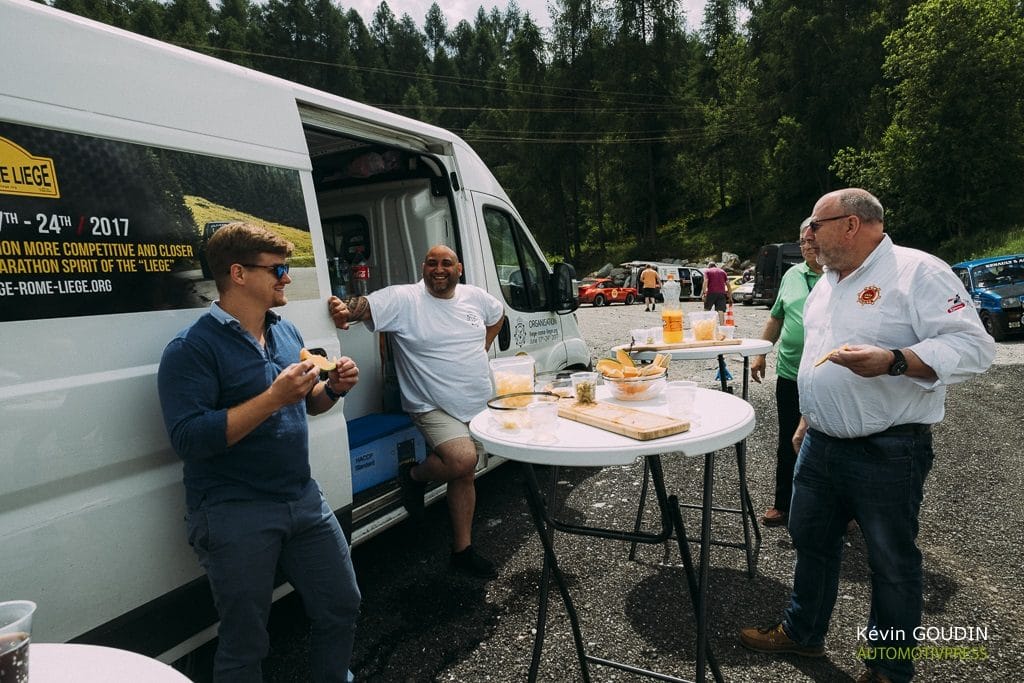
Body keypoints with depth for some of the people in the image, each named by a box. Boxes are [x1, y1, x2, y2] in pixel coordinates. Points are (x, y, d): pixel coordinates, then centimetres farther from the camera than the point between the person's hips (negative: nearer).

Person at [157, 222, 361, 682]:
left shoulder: (287, 332, 8)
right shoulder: (191, 349, -14)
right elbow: (189, 440, -22)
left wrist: (333, 389, -3)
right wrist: (273, 397, -27)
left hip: (304, 499, 7)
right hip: (234, 514, -6)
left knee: (342, 608, 17)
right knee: (245, 645, 10)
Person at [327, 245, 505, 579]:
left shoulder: (474, 297, 4)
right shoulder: (402, 298, -12)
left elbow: (498, 315, 24)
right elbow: (366, 305, -27)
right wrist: (344, 308, -49)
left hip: (479, 402, 6)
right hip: (435, 408, -6)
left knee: (464, 472, 12)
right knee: (463, 459, -28)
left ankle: (463, 550, 25)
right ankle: (414, 475, 5)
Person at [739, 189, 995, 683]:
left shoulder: (917, 272, -14)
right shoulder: (826, 282, 11)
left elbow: (973, 346, -21)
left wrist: (892, 361, -33)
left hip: (886, 453, -7)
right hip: (820, 446, 8)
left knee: (892, 562, 10)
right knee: (810, 541, 19)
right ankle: (802, 632, 38)